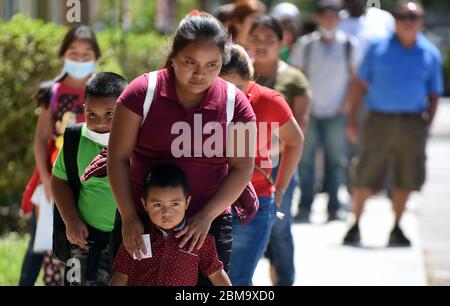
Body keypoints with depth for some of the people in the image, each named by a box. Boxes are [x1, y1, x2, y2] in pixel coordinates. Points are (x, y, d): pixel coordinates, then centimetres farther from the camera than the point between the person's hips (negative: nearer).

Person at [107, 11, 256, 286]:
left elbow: (242, 168, -2)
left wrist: (207, 215, -13)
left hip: (208, 225, 1)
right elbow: (118, 157, -4)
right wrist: (129, 217, -10)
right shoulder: (142, 92, -7)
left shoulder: (235, 103, -3)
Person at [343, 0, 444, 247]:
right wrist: (352, 119, -2)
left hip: (413, 123, 2)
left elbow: (434, 94, 12)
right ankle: (355, 225, 10)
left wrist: (427, 124, 1)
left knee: (406, 179, 5)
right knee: (365, 177, -2)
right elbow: (361, 85, 4)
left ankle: (396, 229, 18)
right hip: (379, 120, -2)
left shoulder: (430, 53, 6)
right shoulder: (379, 48, 2)